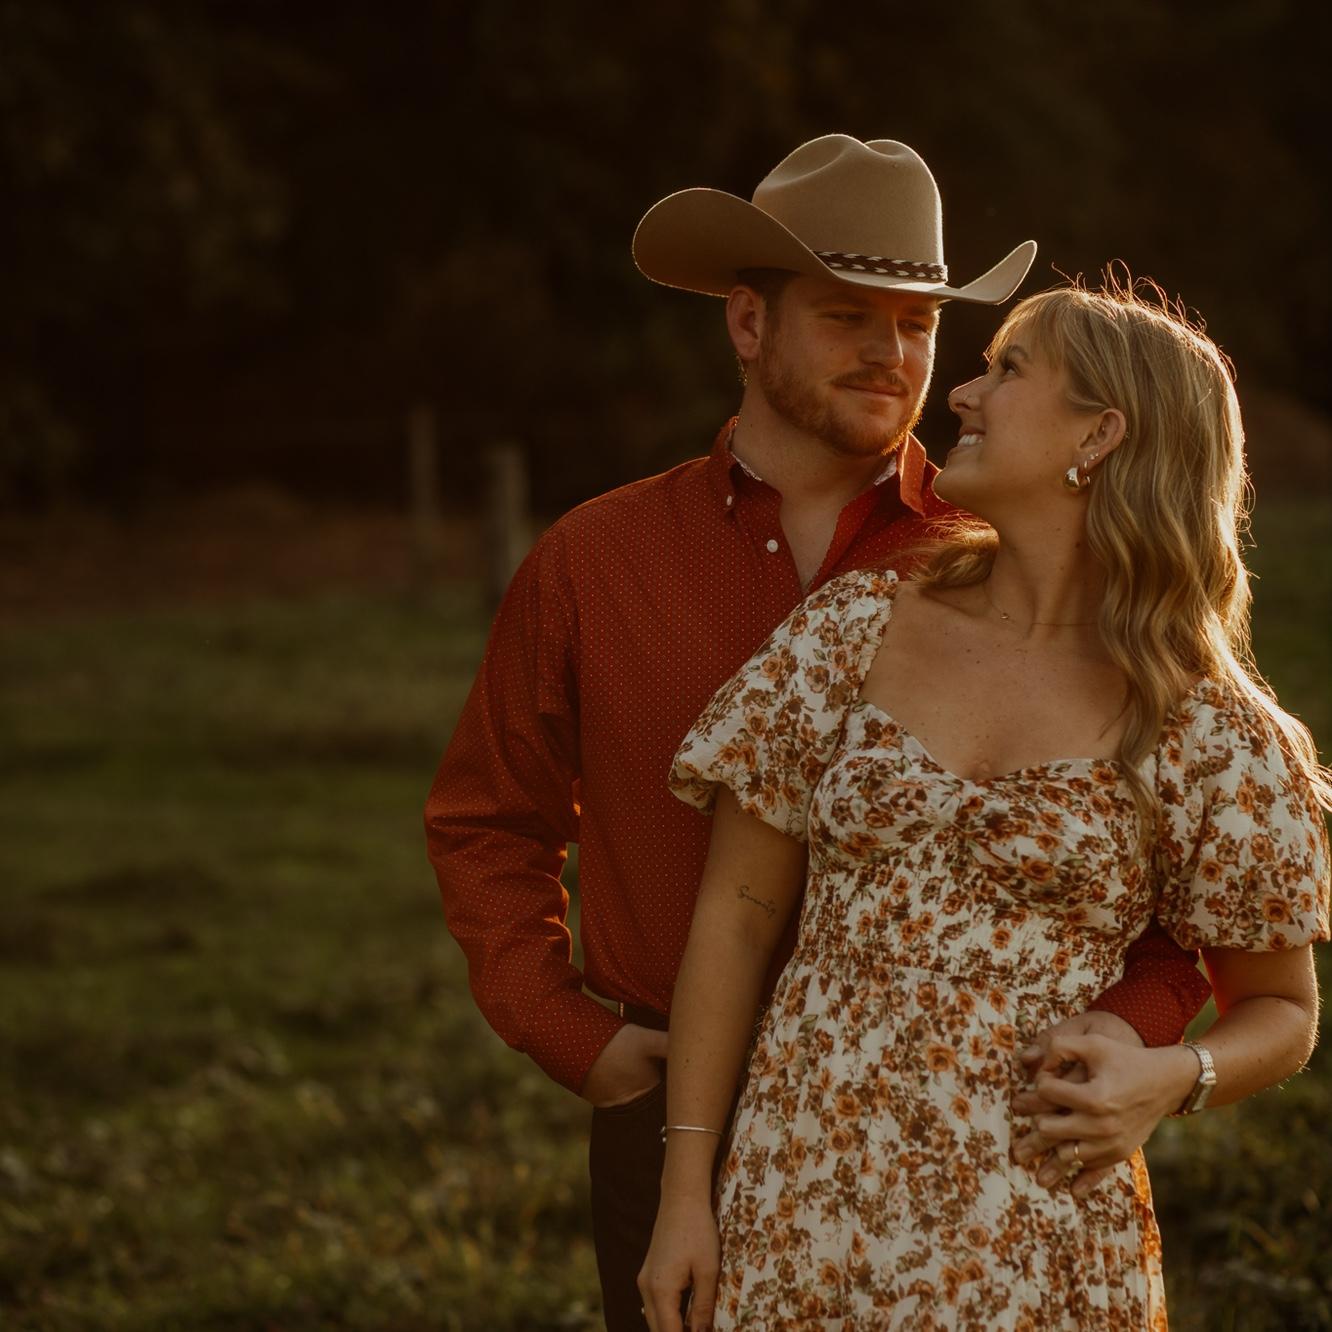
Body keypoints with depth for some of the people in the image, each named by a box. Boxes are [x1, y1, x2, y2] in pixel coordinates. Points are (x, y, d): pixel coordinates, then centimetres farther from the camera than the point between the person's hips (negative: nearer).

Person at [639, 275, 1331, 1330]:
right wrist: (688, 1186, 2)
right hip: (804, 1213, 2)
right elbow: (738, 917, 5)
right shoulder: (855, 631, 1)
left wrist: (1172, 1078, -15)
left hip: (1030, 1236, -2)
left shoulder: (1206, 732, -4)